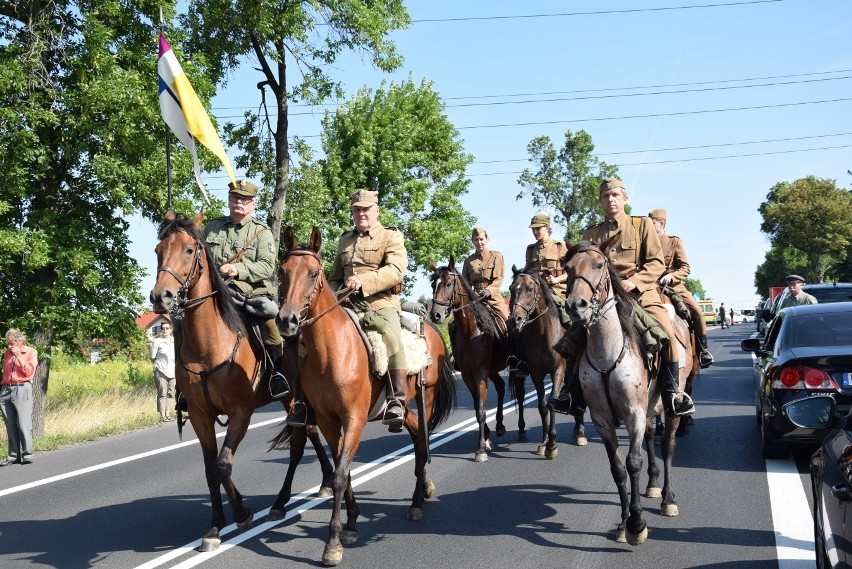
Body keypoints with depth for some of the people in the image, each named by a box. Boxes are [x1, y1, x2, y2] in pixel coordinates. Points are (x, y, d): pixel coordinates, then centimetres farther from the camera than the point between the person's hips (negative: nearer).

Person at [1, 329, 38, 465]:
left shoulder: (31, 352, 4)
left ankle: (27, 455, -6)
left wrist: (18, 356, -8)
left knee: (23, 424, -8)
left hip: (22, 389, -5)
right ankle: (13, 455, 6)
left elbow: (28, 372, -6)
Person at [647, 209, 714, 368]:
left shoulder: (675, 241, 4)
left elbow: (685, 268, 0)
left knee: (696, 312, -18)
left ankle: (702, 349, -3)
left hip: (674, 286, -1)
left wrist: (671, 276, -18)